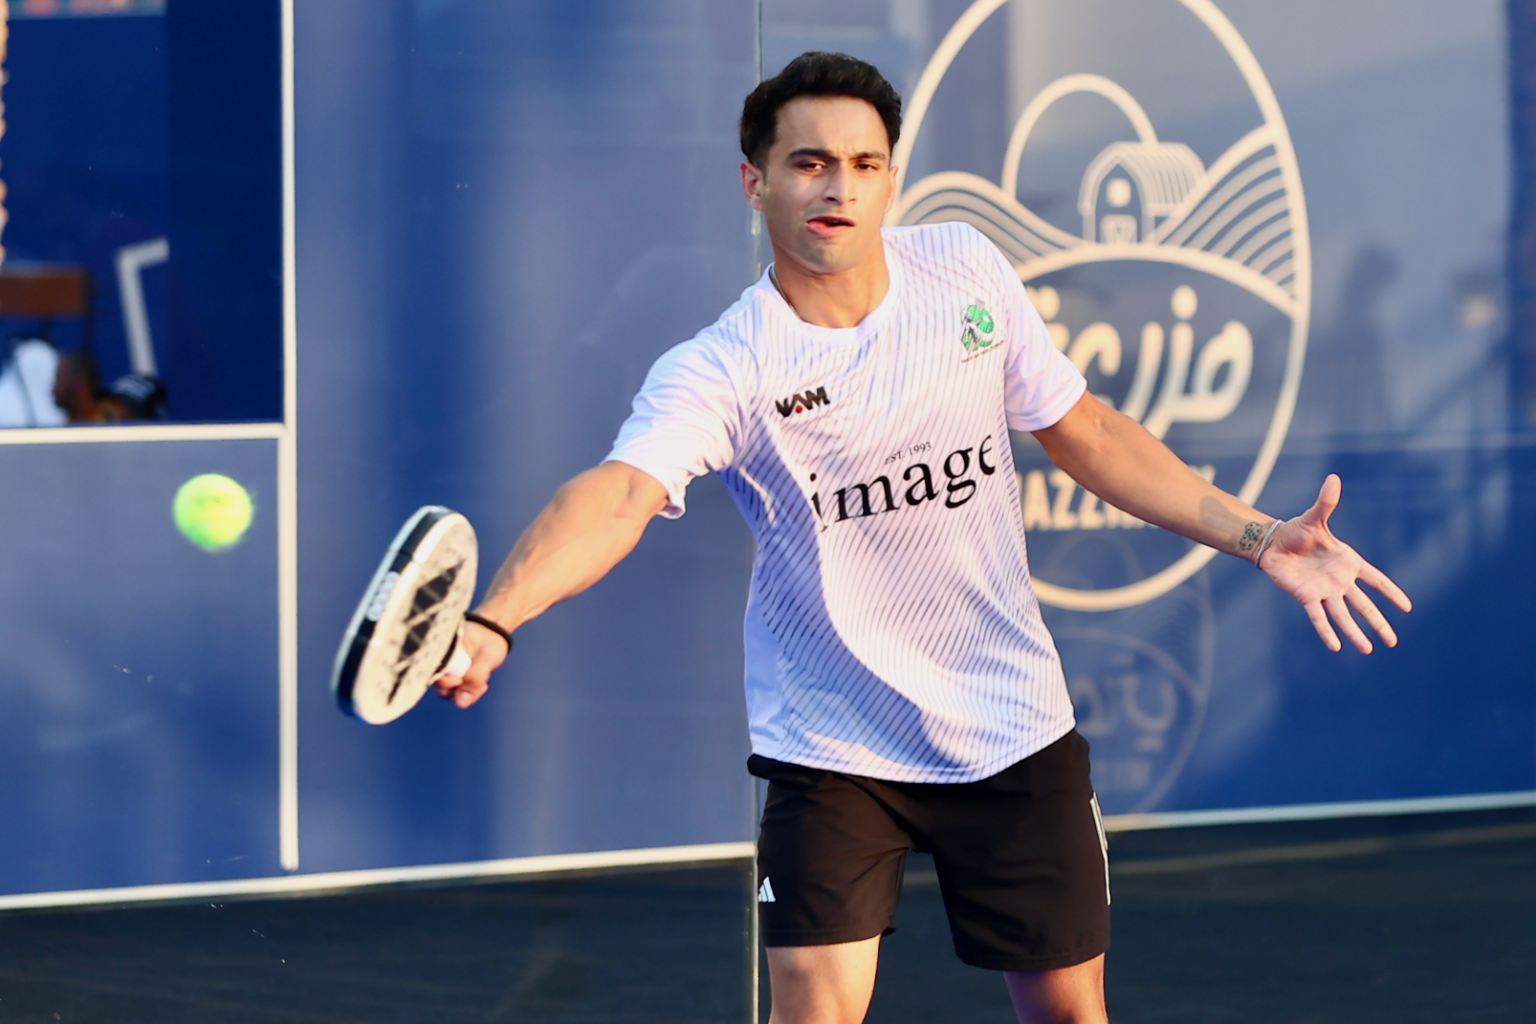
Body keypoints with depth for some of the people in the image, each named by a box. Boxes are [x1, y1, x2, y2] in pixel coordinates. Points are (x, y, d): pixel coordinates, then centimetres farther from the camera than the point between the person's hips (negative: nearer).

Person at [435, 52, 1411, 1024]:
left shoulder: (965, 269, -5)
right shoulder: (720, 370, -19)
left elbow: (1082, 431, 8)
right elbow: (617, 497, -36)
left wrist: (1260, 536, 3)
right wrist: (490, 623, -55)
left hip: (1014, 731, 4)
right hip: (830, 751, -3)